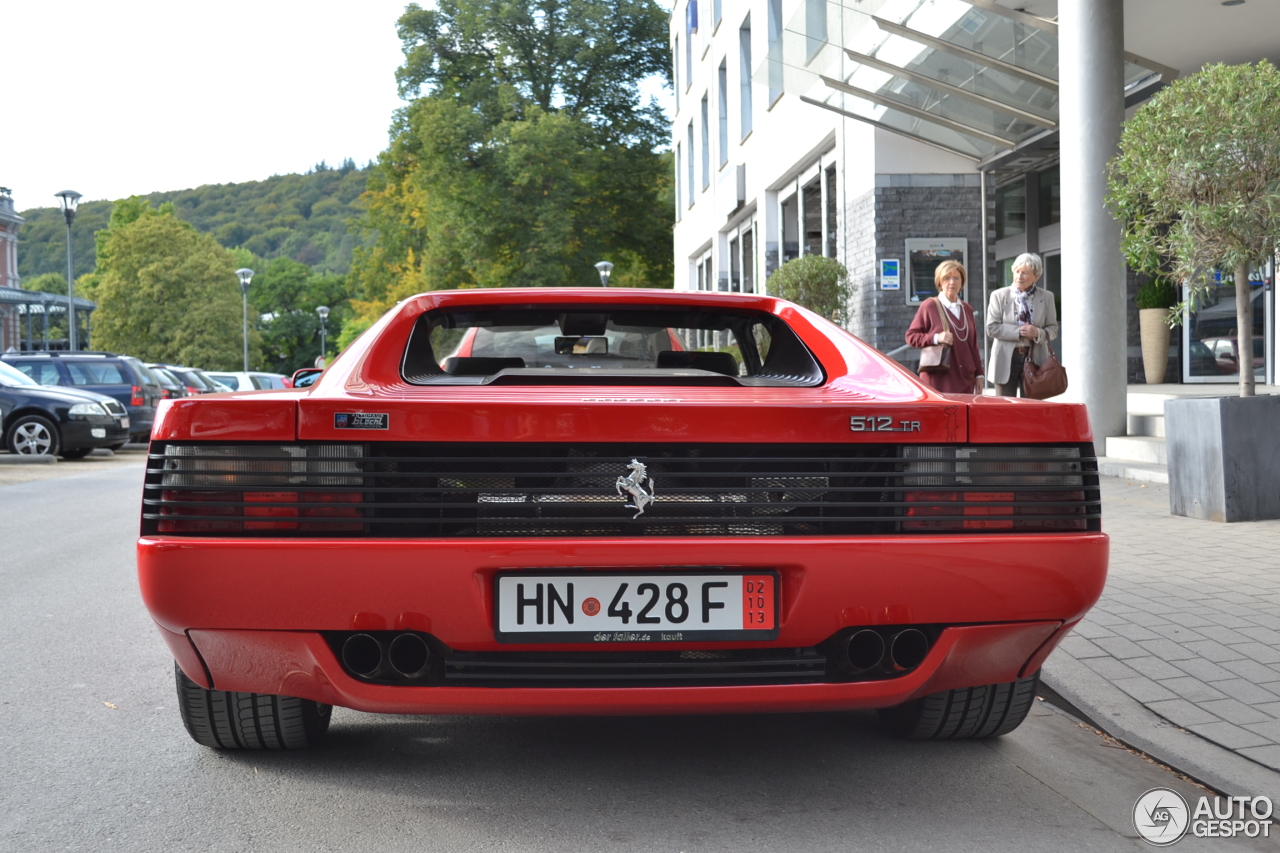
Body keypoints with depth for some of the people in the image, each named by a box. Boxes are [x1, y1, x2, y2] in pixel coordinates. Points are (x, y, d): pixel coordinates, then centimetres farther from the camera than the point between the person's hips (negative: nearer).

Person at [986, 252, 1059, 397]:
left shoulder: (1046, 297, 8)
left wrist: (1038, 333, -14)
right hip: (1006, 359, -1)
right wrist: (1019, 332, -14)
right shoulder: (999, 295, 2)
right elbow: (992, 328, -4)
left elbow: (1053, 329, 8)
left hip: (1034, 358, 1)